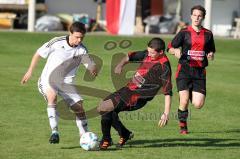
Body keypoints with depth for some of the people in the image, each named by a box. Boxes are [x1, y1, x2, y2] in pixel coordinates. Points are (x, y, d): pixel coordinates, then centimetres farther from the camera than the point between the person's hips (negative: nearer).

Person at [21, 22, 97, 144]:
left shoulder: (82, 50, -8)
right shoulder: (57, 42, -13)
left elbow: (92, 67, 1)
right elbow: (39, 53, 0)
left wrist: (93, 70, -20)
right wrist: (30, 71, 1)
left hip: (66, 82, 3)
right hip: (48, 79, -3)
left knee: (79, 108, -4)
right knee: (52, 96, -32)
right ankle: (54, 133, -36)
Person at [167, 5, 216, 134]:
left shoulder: (208, 34, 9)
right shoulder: (184, 33, 1)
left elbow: (211, 51, 21)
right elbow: (170, 48, 2)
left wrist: (210, 55, -2)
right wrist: (176, 51, -20)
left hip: (200, 71, 2)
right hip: (184, 70, -2)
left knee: (198, 104, -7)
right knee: (184, 102, -13)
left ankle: (192, 94, 28)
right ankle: (182, 125, 11)